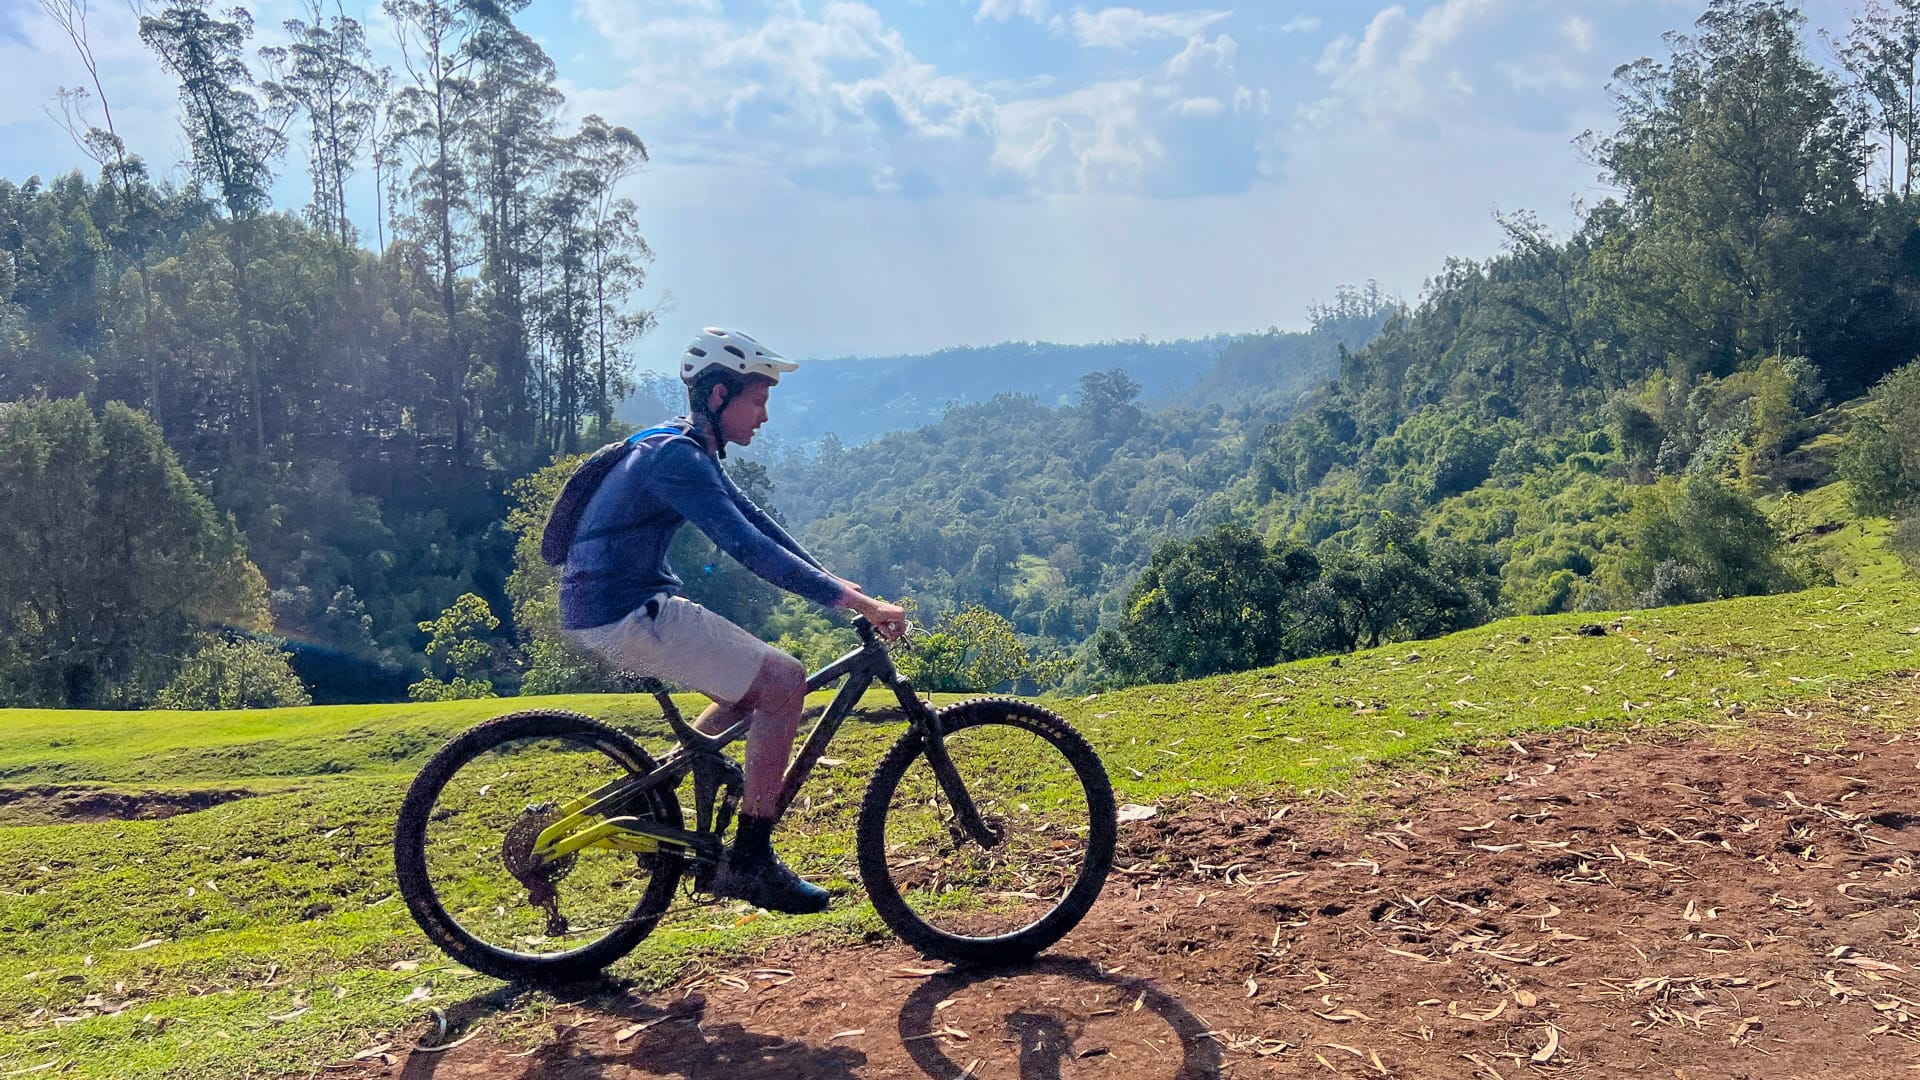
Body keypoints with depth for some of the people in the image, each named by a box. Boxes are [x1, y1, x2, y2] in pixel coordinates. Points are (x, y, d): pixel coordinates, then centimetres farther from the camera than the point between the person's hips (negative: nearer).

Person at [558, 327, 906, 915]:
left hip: (613, 608, 10)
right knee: (784, 681, -11)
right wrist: (857, 603, -29)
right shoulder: (677, 458, -18)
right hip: (625, 615, -10)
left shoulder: (689, 452, 14)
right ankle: (749, 861, -4)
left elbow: (757, 525, 17)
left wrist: (841, 585, 10)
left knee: (754, 685, 19)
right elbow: (750, 547, -27)